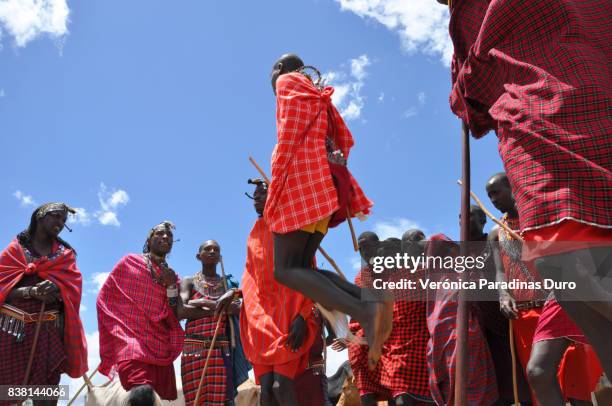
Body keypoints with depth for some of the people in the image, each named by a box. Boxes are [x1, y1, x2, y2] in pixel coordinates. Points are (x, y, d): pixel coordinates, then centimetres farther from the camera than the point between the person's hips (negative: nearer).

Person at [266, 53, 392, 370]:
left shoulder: (287, 81, 6)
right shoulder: (317, 95, 30)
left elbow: (289, 134, -8)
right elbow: (345, 139, 26)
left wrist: (274, 187, -11)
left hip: (300, 177, -9)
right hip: (325, 182, 9)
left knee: (285, 270, -14)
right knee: (301, 266, 5)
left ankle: (363, 312, -34)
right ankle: (369, 299, -17)